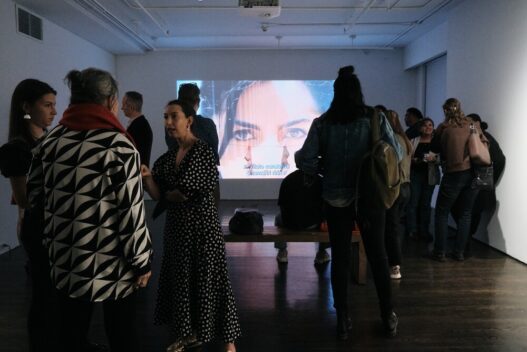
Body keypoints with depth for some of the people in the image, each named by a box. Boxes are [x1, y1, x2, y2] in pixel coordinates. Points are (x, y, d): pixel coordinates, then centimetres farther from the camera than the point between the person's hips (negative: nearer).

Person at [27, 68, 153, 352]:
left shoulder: (51, 140, 2)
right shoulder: (118, 146, -15)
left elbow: (34, 194, 12)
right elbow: (131, 213, -17)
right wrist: (142, 262, -7)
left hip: (66, 264, 5)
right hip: (112, 265, -5)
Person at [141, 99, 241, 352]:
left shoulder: (204, 151, -13)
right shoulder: (167, 158, 7)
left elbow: (186, 193, -19)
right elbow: (156, 194, -1)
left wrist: (168, 194, -1)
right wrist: (147, 177, -19)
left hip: (202, 224, -7)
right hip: (176, 225, 7)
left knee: (208, 278, 0)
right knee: (180, 277, 14)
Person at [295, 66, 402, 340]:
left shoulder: (322, 122, -4)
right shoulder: (375, 118, -3)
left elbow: (306, 160, -9)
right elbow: (396, 155, -7)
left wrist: (319, 173, 10)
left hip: (336, 197, 0)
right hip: (370, 195, 0)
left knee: (340, 257, 9)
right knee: (378, 255, 12)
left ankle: (343, 320, 15)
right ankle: (388, 317, 22)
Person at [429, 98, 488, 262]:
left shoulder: (443, 127, -2)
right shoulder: (473, 124, 6)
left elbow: (434, 148, 10)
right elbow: (485, 143, 14)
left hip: (454, 174, -3)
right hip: (474, 173, 4)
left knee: (442, 213, 9)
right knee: (465, 214, 12)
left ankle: (440, 252, 8)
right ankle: (459, 252, 14)